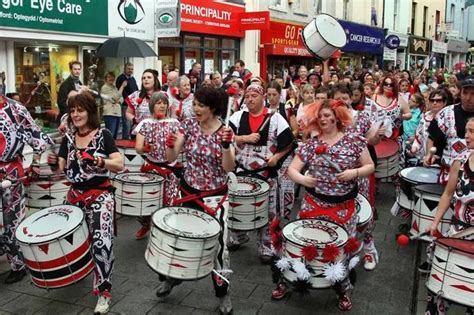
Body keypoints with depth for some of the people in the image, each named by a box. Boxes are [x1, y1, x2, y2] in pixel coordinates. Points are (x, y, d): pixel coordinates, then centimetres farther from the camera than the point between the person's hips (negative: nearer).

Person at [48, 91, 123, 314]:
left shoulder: (103, 135, -6)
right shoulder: (68, 139, 10)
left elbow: (119, 165, -16)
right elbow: (60, 169, 6)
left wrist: (98, 161, -32)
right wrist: (53, 163, -17)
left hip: (100, 195, -6)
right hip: (74, 195, 6)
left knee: (101, 242, -17)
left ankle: (104, 292, -5)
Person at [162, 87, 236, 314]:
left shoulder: (225, 131, -10)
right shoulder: (188, 125, -4)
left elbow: (229, 167, -18)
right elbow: (171, 157, -8)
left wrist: (226, 145, -33)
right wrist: (170, 145, -29)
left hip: (215, 196, -2)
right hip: (188, 191, 3)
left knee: (218, 243, 1)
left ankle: (223, 292, 22)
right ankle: (171, 277, 42)